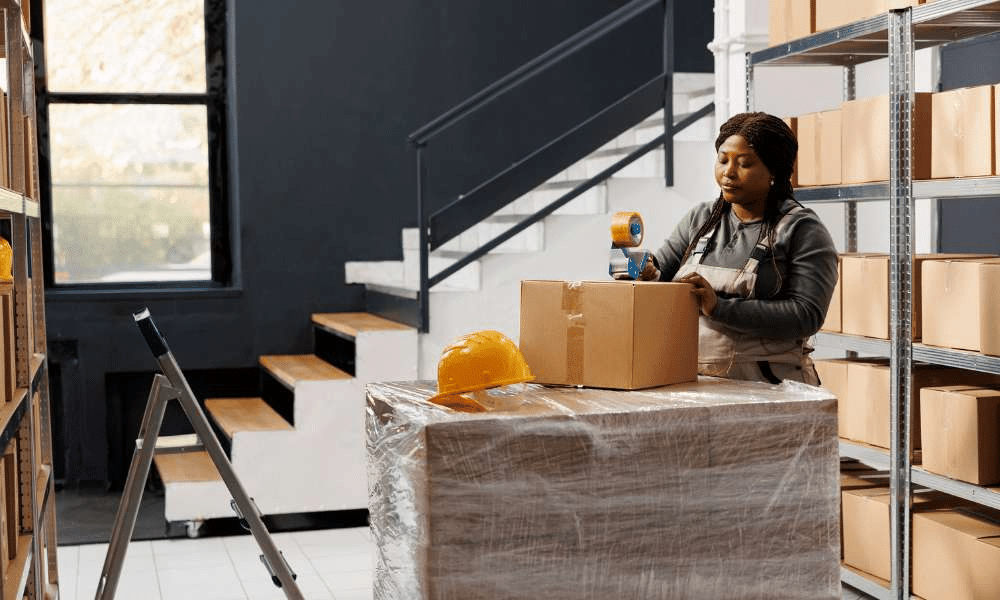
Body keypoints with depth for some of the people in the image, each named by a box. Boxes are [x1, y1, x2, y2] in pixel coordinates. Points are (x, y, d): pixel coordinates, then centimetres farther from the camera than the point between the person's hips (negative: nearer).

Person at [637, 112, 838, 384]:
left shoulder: (802, 230, 2)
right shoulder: (699, 219, 19)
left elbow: (807, 315, -9)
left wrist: (720, 308, -15)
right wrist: (645, 272, -9)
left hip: (768, 386, -4)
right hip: (692, 382, 4)